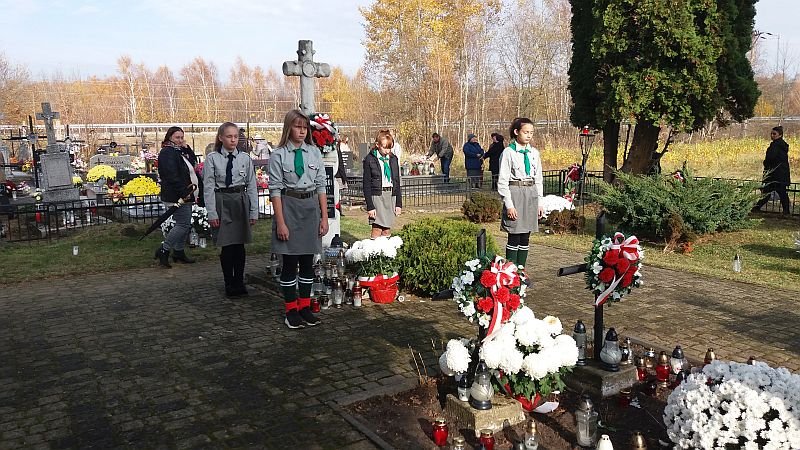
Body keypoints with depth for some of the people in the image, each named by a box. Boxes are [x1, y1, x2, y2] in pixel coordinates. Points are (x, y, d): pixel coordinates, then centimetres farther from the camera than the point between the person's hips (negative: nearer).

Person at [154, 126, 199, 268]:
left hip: (185, 195, 10)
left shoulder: (179, 151, 17)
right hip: (176, 197, -10)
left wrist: (186, 148, 3)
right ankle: (163, 250, -4)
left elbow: (193, 162, 15)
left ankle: (179, 251, 21)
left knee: (185, 224, 13)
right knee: (183, 224, -12)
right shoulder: (167, 153, -13)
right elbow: (172, 176, -21)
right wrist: (184, 193, -22)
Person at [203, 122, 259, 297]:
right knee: (226, 247, 2)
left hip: (241, 201, 2)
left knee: (239, 245, 7)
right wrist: (212, 213, -9)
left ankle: (239, 282, 22)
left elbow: (252, 186, 4)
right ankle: (229, 284, 18)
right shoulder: (212, 158, -3)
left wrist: (254, 211, 2)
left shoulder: (245, 158, 2)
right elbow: (208, 187, -4)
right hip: (221, 202, -2)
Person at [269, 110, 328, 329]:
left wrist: (324, 218, 3)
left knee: (308, 261, 10)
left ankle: (305, 307, 23)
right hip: (289, 206, -3)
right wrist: (280, 222, -12)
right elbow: (275, 190, -7)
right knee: (290, 261, 3)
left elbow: (321, 186, 6)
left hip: (311, 206, 4)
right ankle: (291, 310, 17)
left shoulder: (314, 152, 5)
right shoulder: (279, 155, -5)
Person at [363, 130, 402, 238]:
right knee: (377, 229, -11)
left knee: (387, 230, 5)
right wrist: (370, 206, -11)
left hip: (391, 195, 5)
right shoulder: (370, 159, -4)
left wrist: (399, 203, 9)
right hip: (377, 195, -5)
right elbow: (366, 184, -5)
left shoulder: (393, 159, 10)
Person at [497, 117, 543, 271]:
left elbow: (538, 179, 15)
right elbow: (502, 181, -8)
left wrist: (539, 202, 10)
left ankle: (521, 269, 18)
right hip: (515, 193, -5)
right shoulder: (508, 153, -5)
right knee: (514, 236, -3)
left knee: (525, 237, 9)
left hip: (531, 195, 5)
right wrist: (509, 205, -13)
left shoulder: (534, 153, 11)